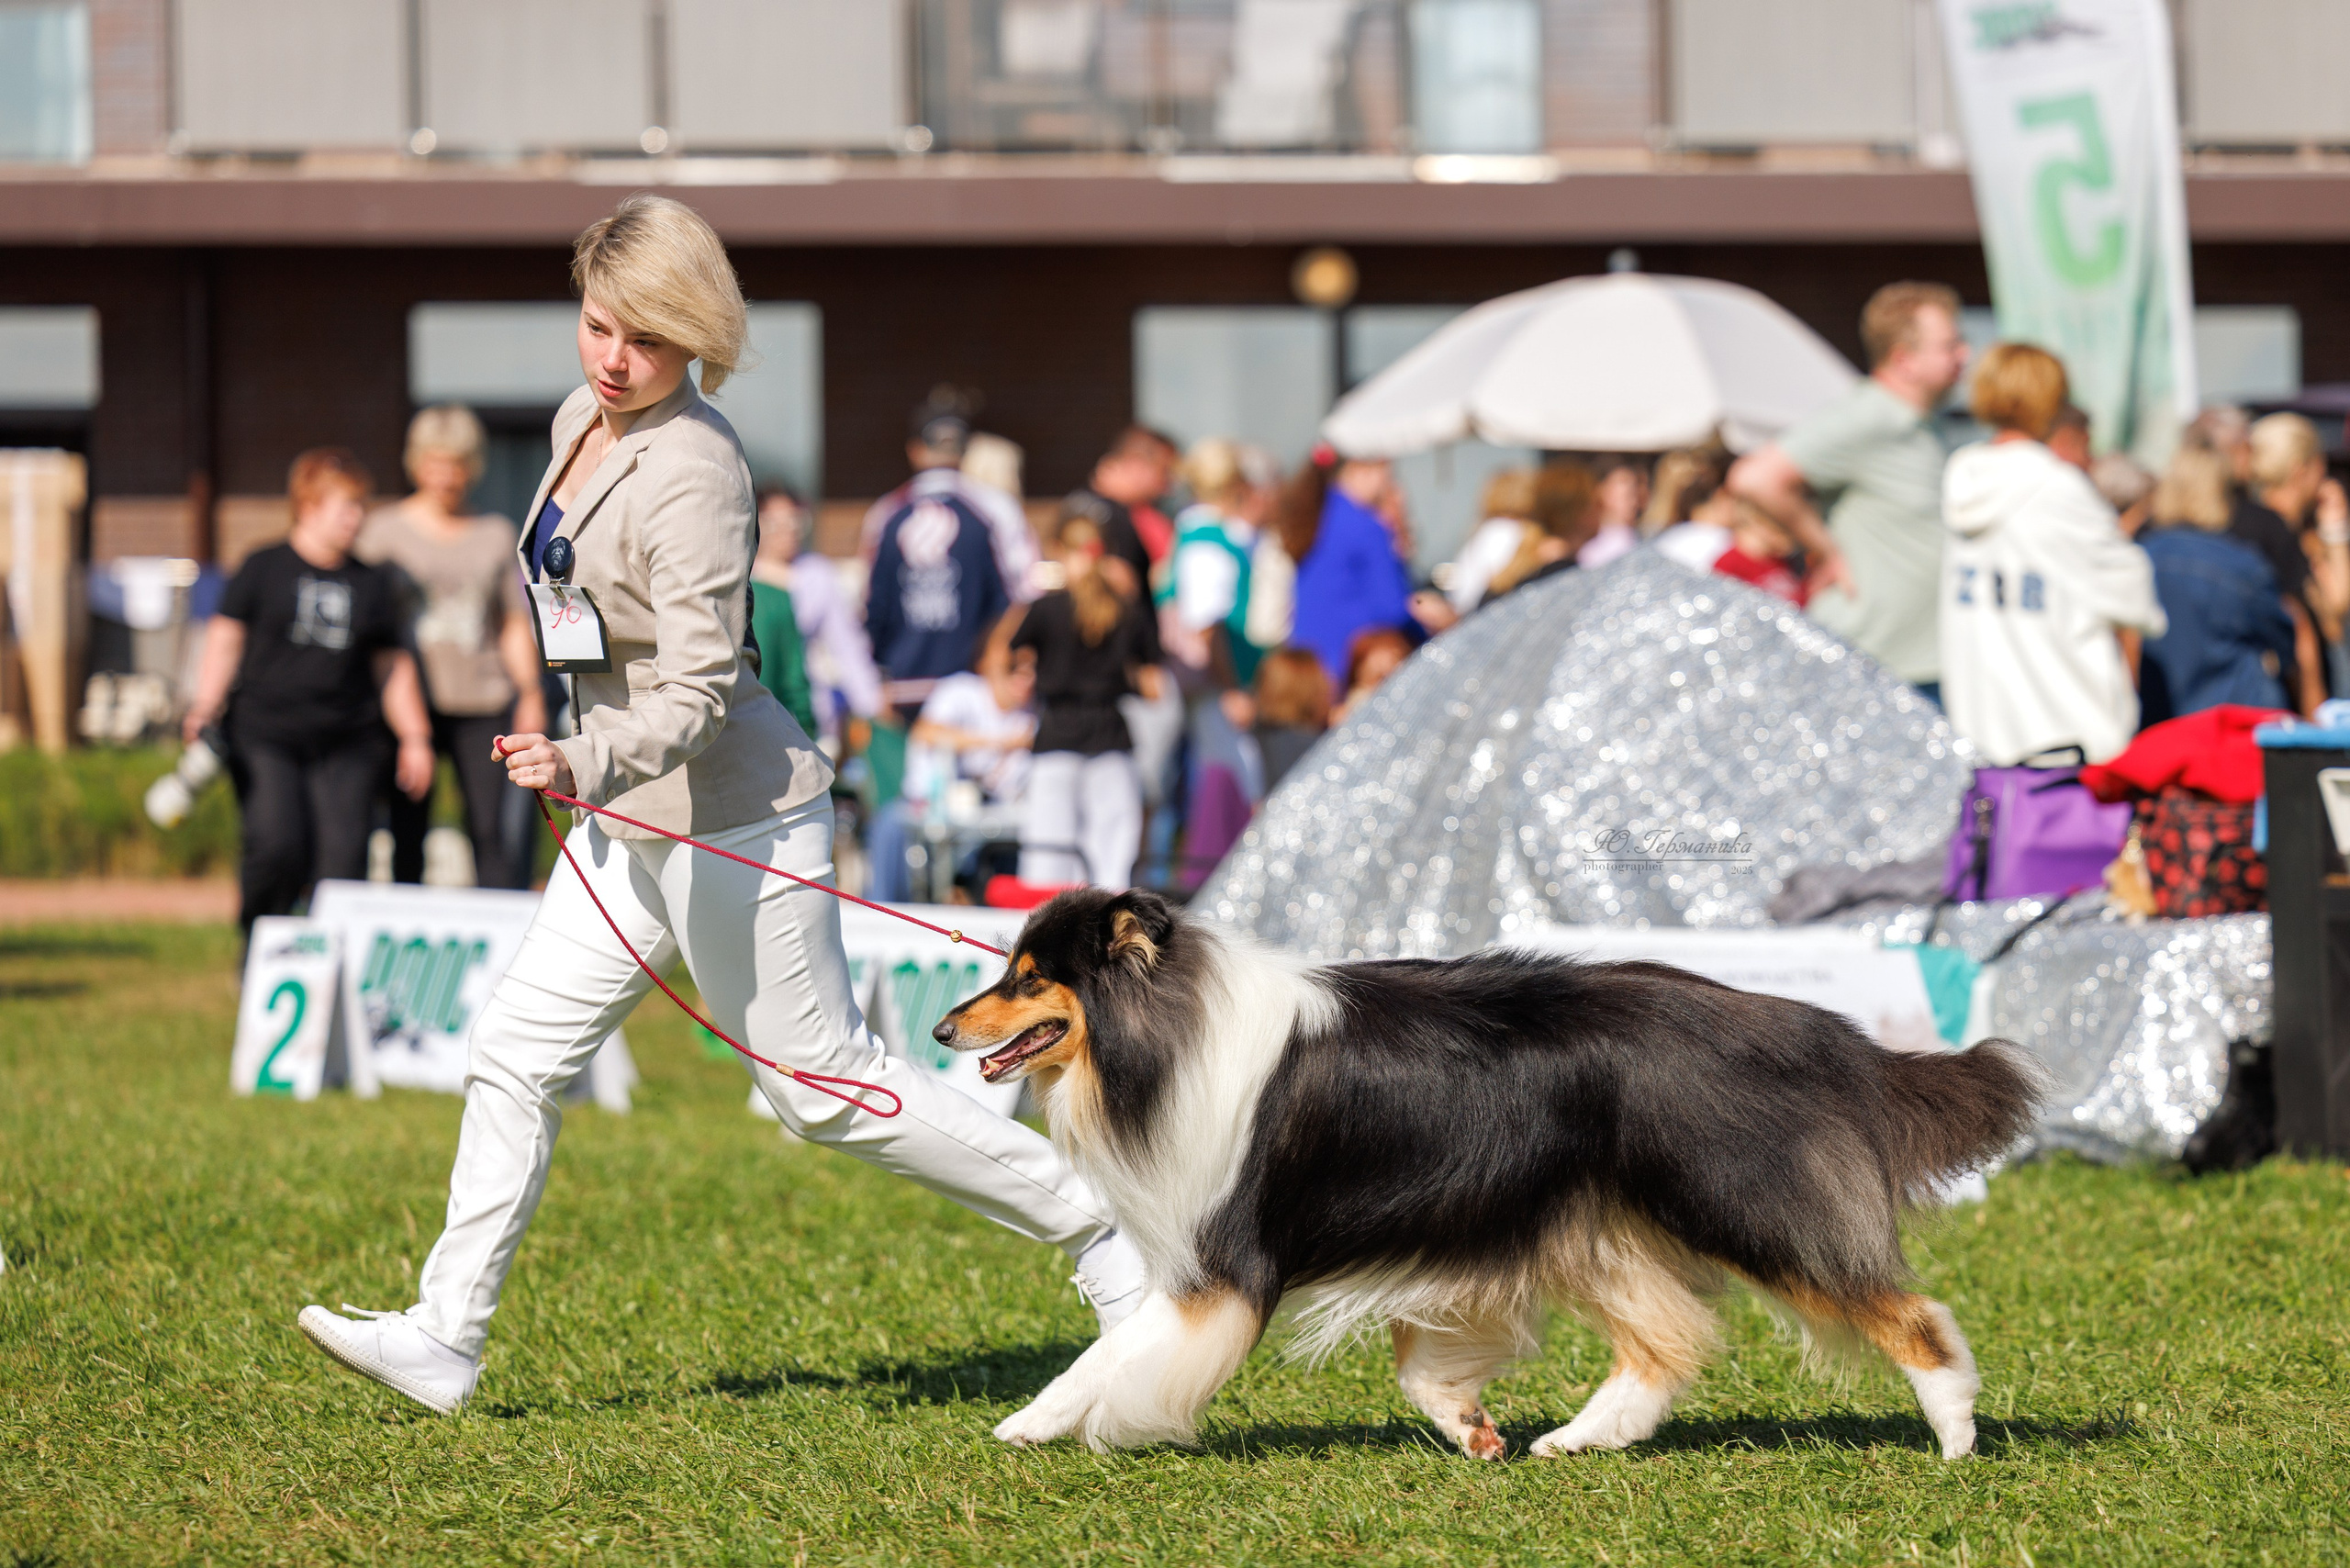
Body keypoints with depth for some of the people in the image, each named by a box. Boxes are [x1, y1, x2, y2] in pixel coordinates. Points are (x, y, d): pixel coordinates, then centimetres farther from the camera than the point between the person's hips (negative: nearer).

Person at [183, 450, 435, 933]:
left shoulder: (372, 584, 14)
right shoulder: (264, 568, 6)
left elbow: (393, 666, 20)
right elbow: (225, 640, 6)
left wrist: (415, 736, 13)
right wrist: (206, 708, -8)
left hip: (345, 746, 3)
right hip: (265, 737, -3)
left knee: (343, 856, -10)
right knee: (276, 847, -19)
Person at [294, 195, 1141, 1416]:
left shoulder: (693, 472, -21)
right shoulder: (581, 420, 6)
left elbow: (698, 689, -27)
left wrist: (586, 763, -43)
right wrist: (581, 766, 30)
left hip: (733, 820, -9)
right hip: (633, 823, 9)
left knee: (829, 1088, -1)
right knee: (517, 1052, 4)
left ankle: (1095, 1224, 10)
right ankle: (444, 1338, 6)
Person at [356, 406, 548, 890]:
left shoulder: (496, 533, 15)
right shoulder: (386, 531, 9)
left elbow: (515, 626, 17)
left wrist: (530, 691, 5)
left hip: (483, 704, 1)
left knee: (492, 830, -7)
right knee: (406, 835, -3)